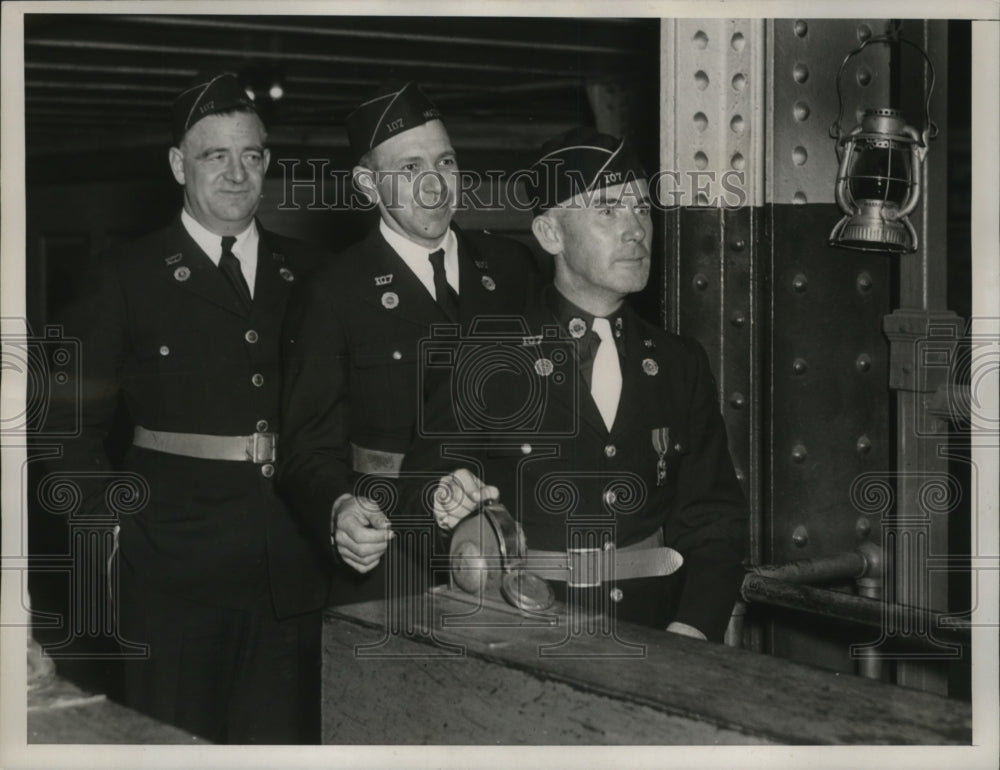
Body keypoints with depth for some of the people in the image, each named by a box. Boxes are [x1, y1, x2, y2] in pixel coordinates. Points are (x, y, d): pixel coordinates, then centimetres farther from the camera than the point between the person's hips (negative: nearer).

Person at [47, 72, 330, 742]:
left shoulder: (306, 271, 10)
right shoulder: (131, 276, 1)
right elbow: (77, 418, 3)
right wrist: (107, 519, -4)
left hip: (293, 562, 3)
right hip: (175, 559, -2)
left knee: (285, 738, 8)